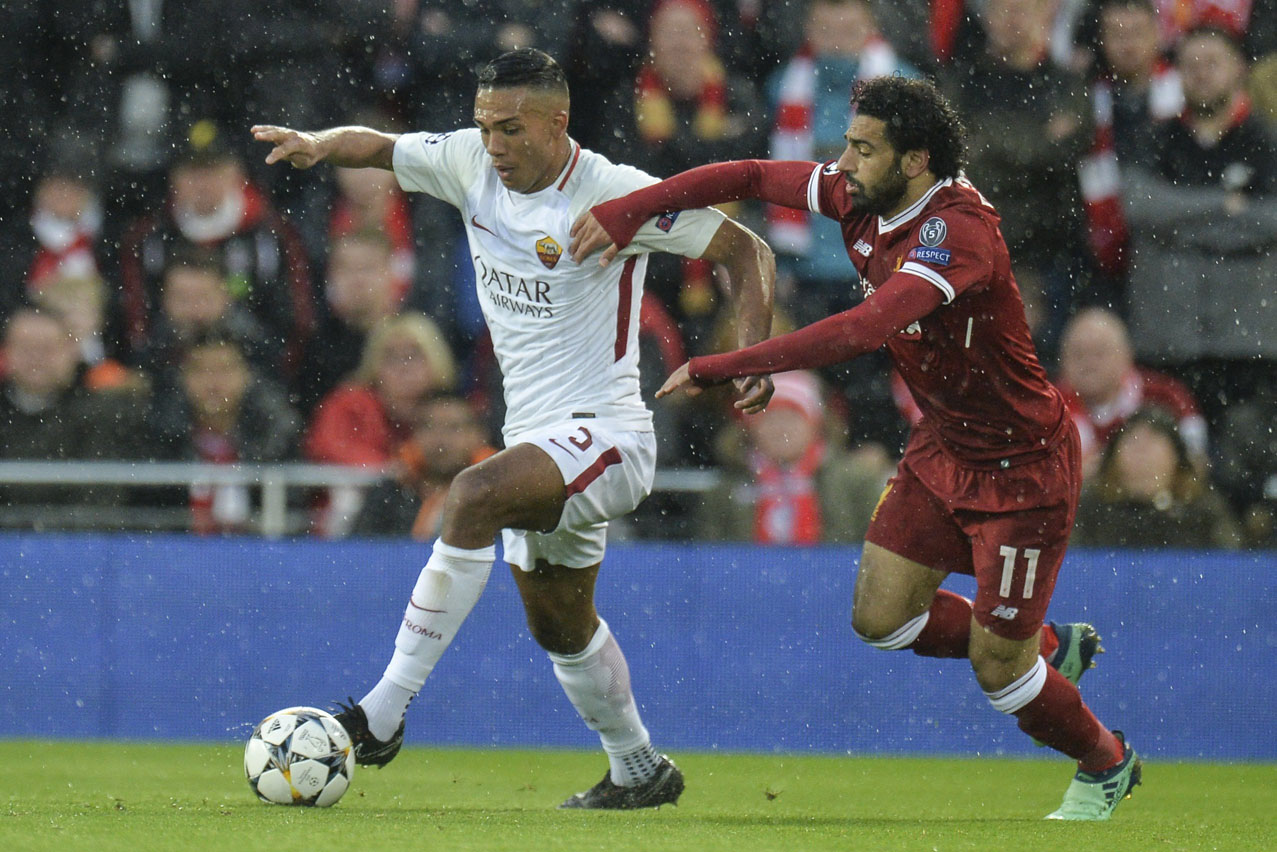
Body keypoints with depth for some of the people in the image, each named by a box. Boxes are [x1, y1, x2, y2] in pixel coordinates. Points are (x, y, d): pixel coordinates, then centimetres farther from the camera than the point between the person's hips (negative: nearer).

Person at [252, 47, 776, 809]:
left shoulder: (615, 195, -16)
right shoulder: (472, 164, 0)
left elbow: (746, 251, -10)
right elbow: (378, 146, 10)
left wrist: (755, 356, -23)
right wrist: (319, 145, -13)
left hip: (605, 433, -8)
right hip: (537, 439, 9)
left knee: (474, 495, -33)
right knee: (560, 627, 20)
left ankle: (386, 713, -33)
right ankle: (640, 771, 43)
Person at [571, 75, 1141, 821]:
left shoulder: (958, 231, -33)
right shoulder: (861, 199, -7)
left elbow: (865, 329, -45)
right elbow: (753, 177, 4)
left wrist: (718, 368, -44)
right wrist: (629, 211, -6)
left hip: (1022, 465, -8)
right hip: (943, 449, 8)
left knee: (997, 665, -2)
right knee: (881, 616, 5)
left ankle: (1106, 765, 28)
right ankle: (1053, 646, 28)